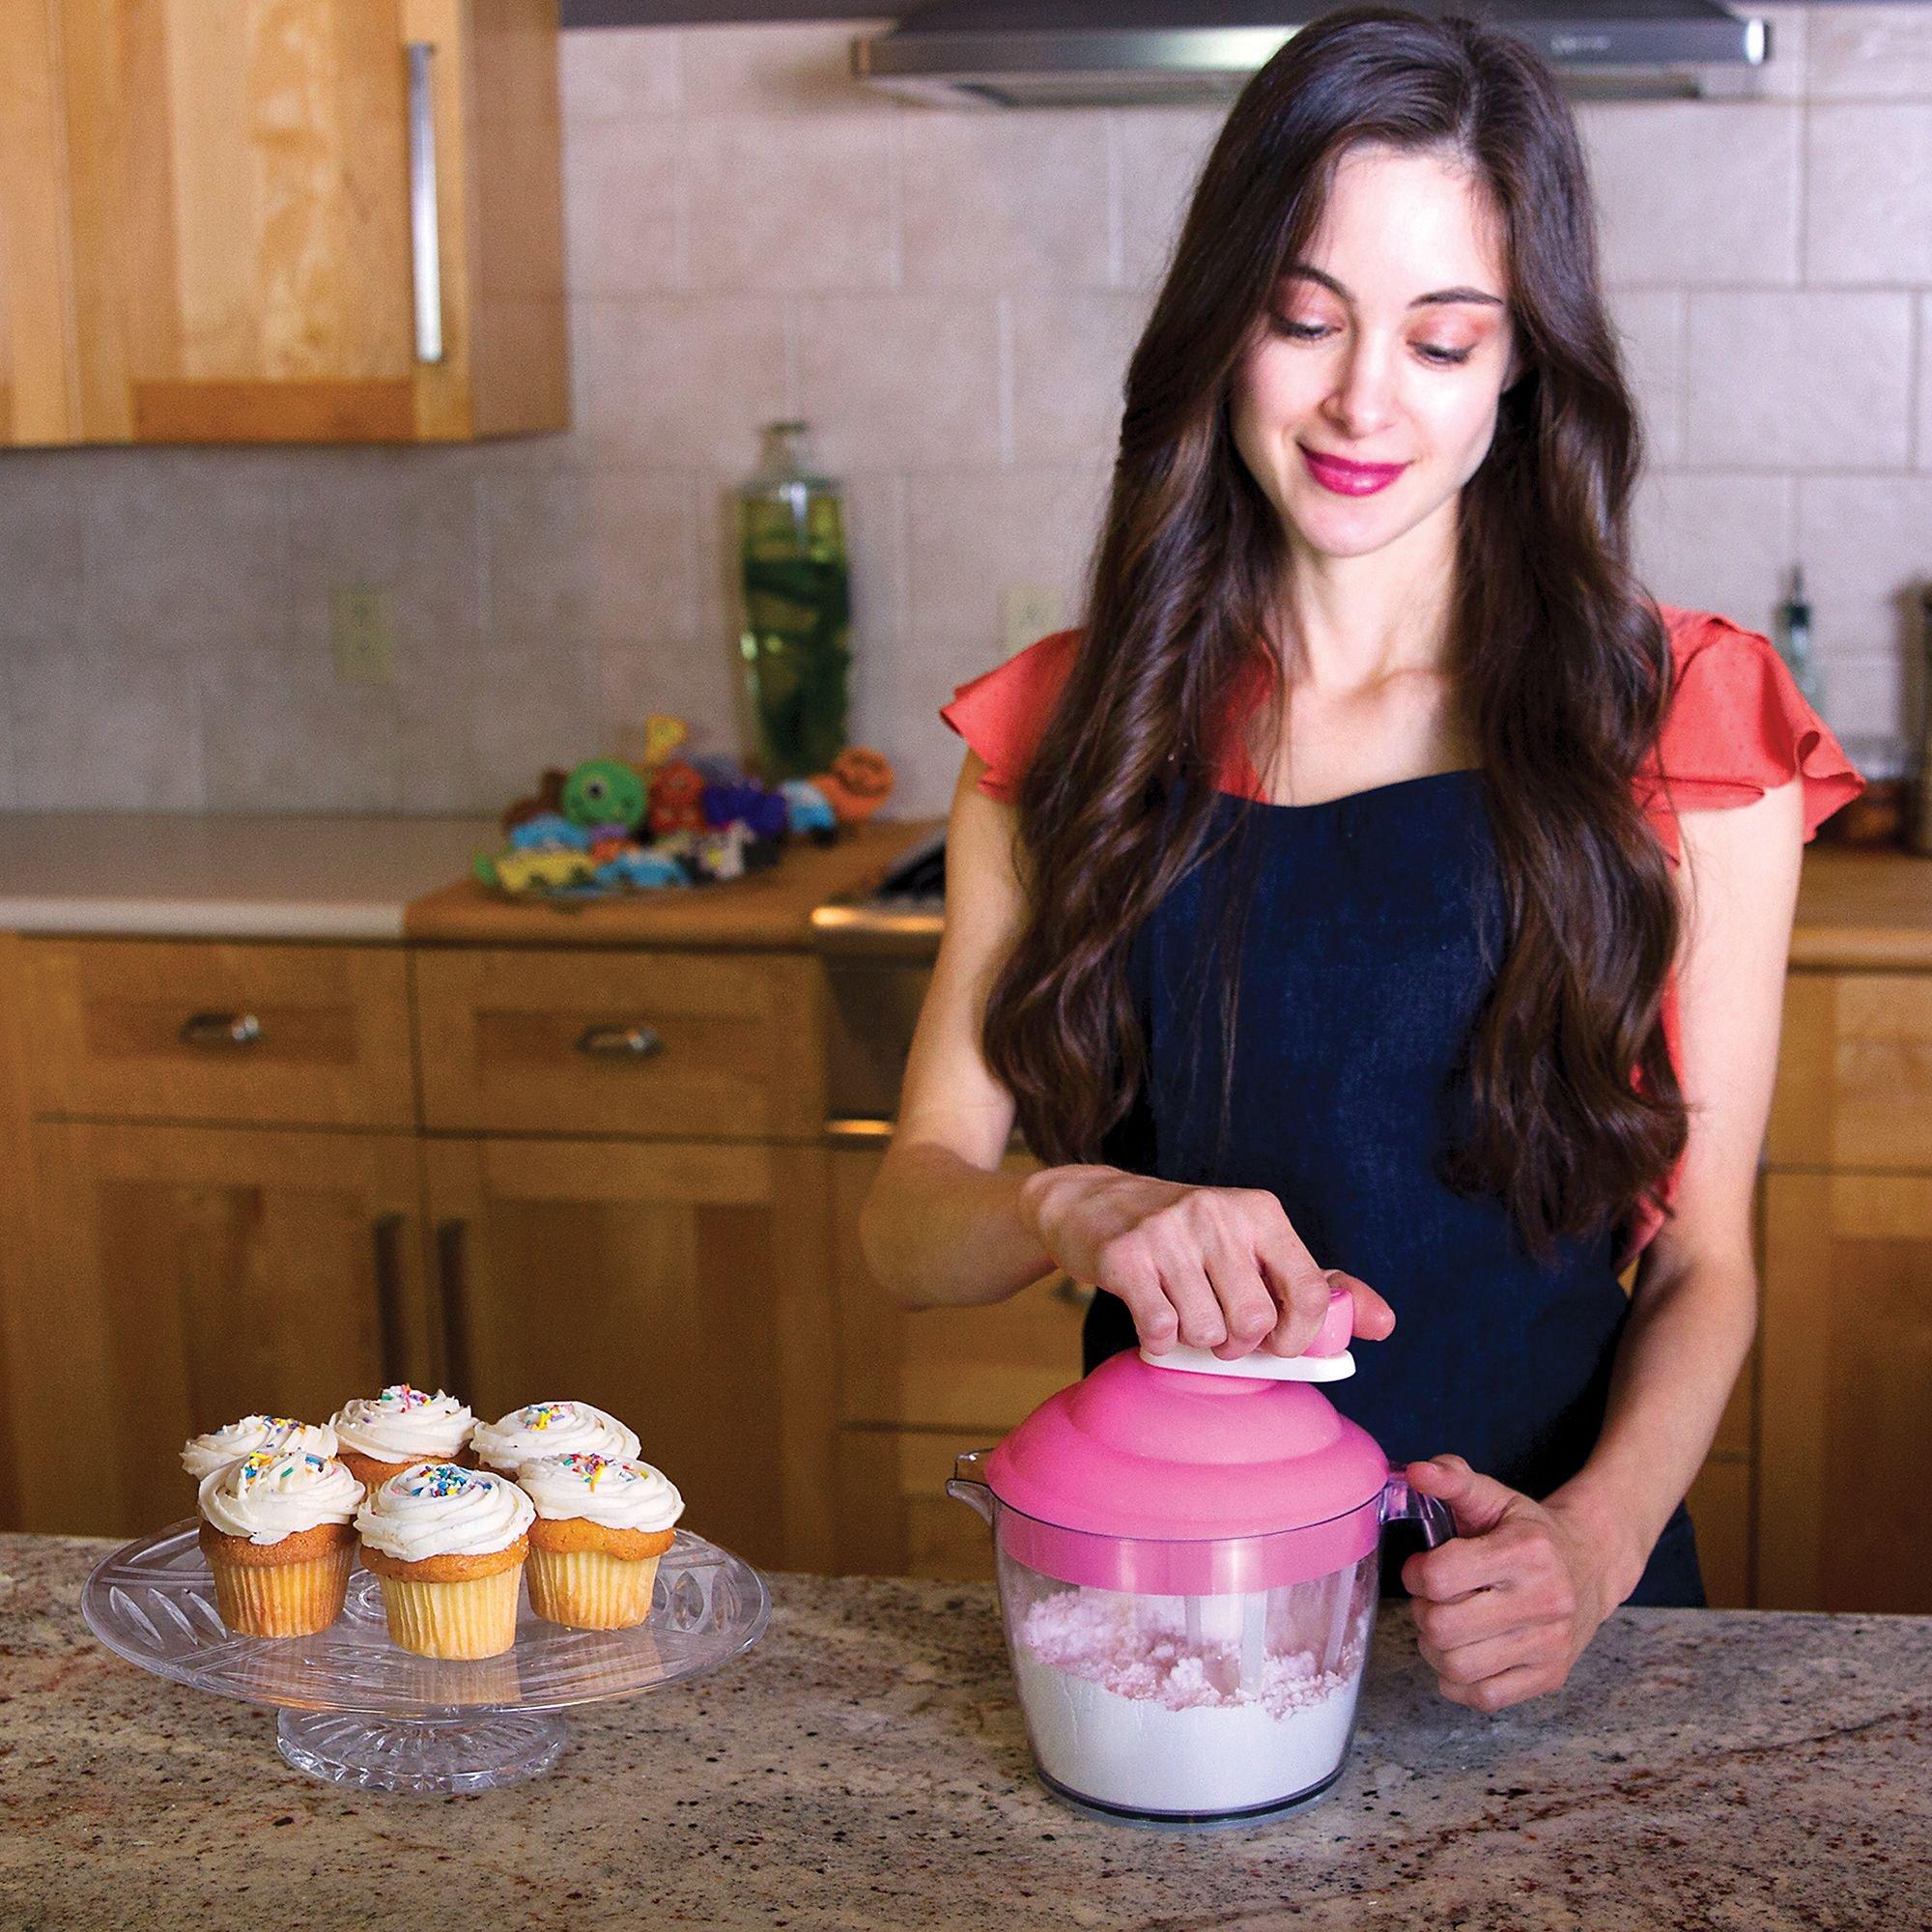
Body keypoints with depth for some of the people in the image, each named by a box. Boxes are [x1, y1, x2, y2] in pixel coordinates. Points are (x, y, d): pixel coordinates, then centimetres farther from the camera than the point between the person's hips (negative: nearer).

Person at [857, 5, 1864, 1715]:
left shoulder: (1681, 730, -4)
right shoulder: (1071, 731, 1)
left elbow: (1703, 1263, -1)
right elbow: (910, 1216, -2)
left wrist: (1600, 1533, -19)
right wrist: (1075, 1213, -25)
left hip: (1539, 1635, -1)